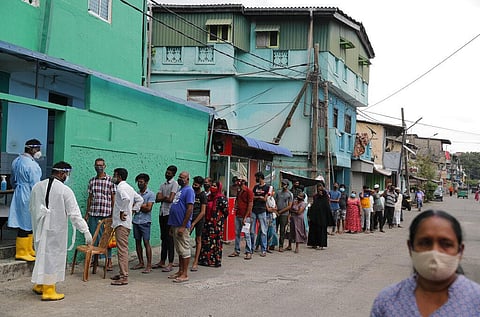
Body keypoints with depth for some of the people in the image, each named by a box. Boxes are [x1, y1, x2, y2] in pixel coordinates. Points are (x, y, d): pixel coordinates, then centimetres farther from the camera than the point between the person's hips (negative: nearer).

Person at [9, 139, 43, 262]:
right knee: (25, 225, -3)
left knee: (28, 225, 16)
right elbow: (35, 185, -18)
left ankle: (29, 250, 23)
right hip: (28, 197, -10)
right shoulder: (32, 165, -19)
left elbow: (13, 180, 21)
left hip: (18, 195, 10)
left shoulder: (16, 161, 10)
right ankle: (21, 253, 3)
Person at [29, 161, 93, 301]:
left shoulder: (37, 187, 3)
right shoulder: (65, 190, -14)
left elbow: (32, 208, 13)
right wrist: (85, 231, -12)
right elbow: (74, 213, -16)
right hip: (56, 229, -6)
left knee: (42, 254, 19)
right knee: (53, 256, 4)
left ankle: (39, 285, 31)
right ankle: (48, 290, 12)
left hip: (39, 228, 6)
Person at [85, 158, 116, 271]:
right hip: (93, 214, 4)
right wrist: (87, 213, 13)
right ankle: (95, 260, 17)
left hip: (106, 214, -4)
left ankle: (109, 261, 6)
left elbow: (113, 198, -1)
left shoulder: (110, 180, -2)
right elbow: (89, 198, 15)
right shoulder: (91, 181, 11)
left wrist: (113, 213, -6)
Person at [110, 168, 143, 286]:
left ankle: (124, 277, -9)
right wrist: (133, 210, 17)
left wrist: (122, 212, -23)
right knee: (122, 249, 16)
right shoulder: (129, 187, 17)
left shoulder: (121, 188, -13)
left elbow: (126, 199, -33)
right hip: (125, 222, 10)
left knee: (122, 249, -9)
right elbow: (140, 199, 25)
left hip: (121, 223, -10)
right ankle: (122, 273, 22)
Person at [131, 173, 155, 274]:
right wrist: (142, 207, -7)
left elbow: (148, 208, -13)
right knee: (137, 242, 10)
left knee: (146, 242, -7)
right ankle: (141, 263, 20)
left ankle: (149, 265, -5)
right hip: (136, 220, 6)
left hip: (145, 221, -6)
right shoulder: (136, 193, 12)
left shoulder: (150, 194, -4)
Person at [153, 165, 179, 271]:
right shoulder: (163, 185, 17)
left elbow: (170, 199, -16)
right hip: (162, 213, 7)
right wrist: (165, 197, -8)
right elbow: (157, 199, 6)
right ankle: (162, 262, 18)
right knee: (163, 238, 12)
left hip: (169, 213, -7)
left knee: (169, 239, -6)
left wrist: (162, 198, -1)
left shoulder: (174, 184, -6)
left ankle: (170, 264, -5)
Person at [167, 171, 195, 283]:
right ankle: (180, 271, 22)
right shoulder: (180, 190, 18)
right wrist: (172, 226, 19)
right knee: (179, 250, 15)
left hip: (182, 226, -10)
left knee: (184, 250, -4)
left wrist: (183, 226, -21)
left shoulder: (189, 191, -12)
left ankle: (185, 274, 0)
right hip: (175, 225, 10)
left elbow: (190, 209, -19)